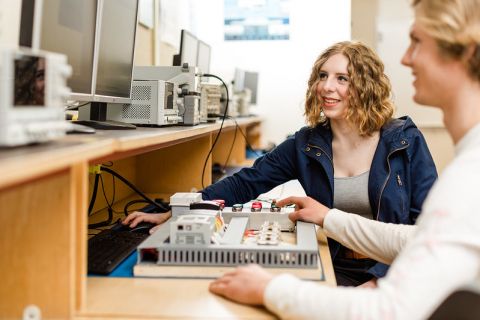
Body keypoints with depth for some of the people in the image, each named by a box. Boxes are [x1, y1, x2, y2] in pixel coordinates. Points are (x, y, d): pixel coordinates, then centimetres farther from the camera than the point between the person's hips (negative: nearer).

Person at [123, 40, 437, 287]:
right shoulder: (307, 144, 4)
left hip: (396, 274, -2)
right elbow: (246, 183, 0)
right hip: (337, 270, 3)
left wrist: (380, 280, -19)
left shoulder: (406, 141, -4)